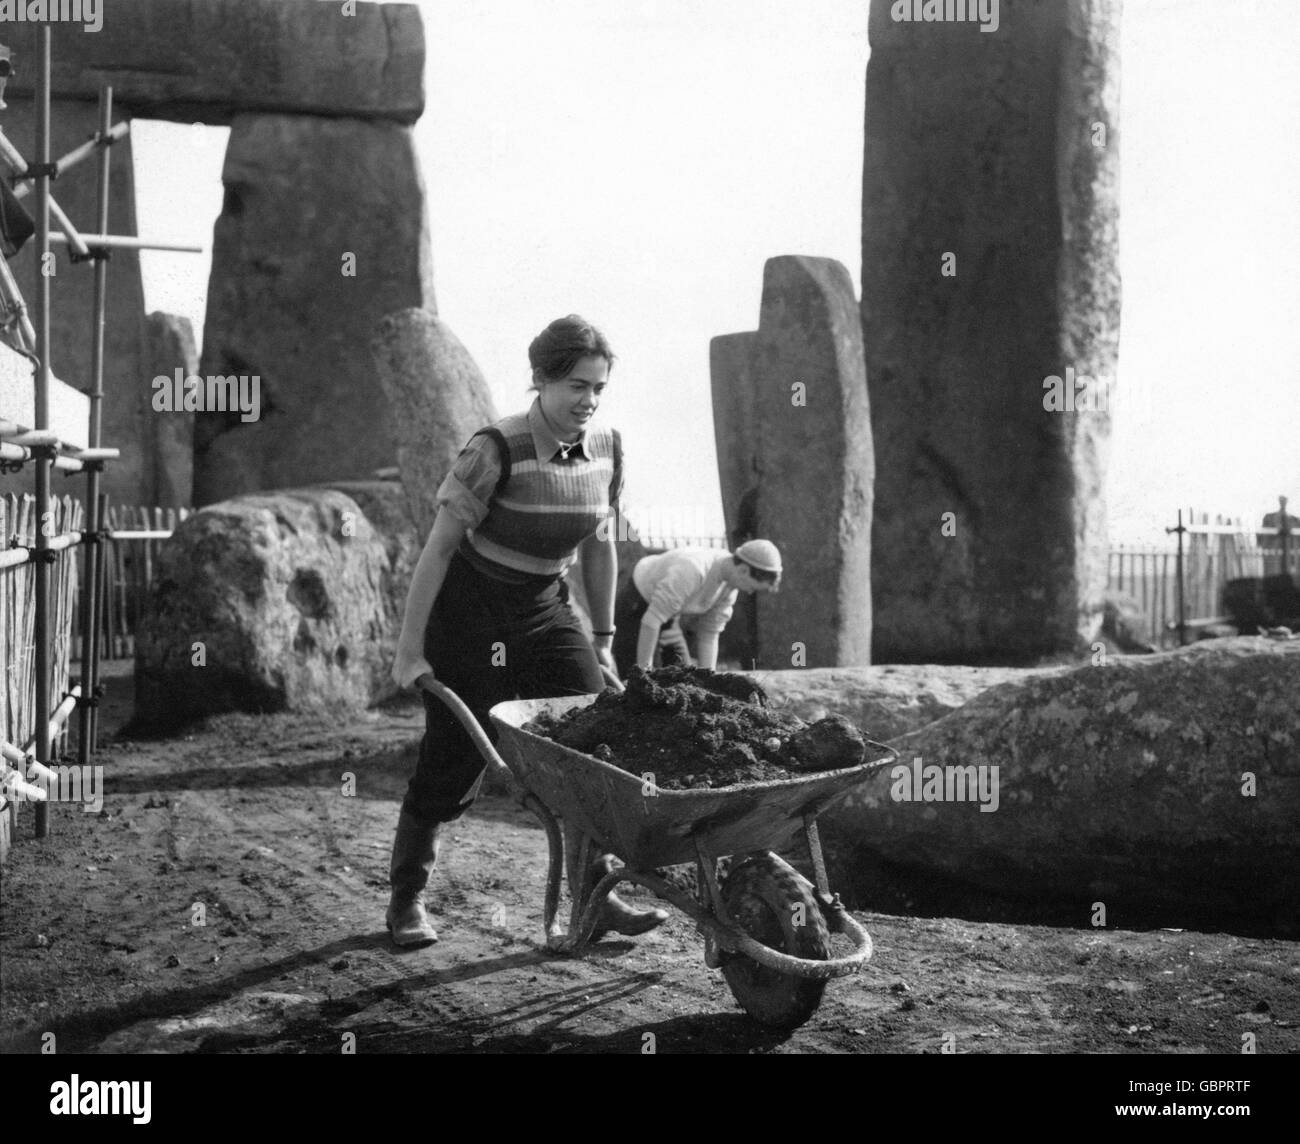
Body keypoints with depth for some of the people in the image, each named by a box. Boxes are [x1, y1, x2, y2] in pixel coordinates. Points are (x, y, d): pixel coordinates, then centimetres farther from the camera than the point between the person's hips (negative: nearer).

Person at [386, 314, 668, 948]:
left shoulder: (605, 449, -4)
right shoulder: (494, 451, -22)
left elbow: (600, 545, 9)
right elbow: (439, 547, -17)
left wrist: (603, 640, 14)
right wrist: (410, 649, -15)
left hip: (546, 612, 6)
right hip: (470, 613, -5)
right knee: (455, 759, -1)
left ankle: (596, 896, 0)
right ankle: (406, 900, 17)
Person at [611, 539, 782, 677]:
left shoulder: (731, 583, -11)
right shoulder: (693, 570, -37)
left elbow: (709, 635, -3)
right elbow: (651, 621, -33)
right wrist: (642, 671, -27)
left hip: (669, 619, 8)